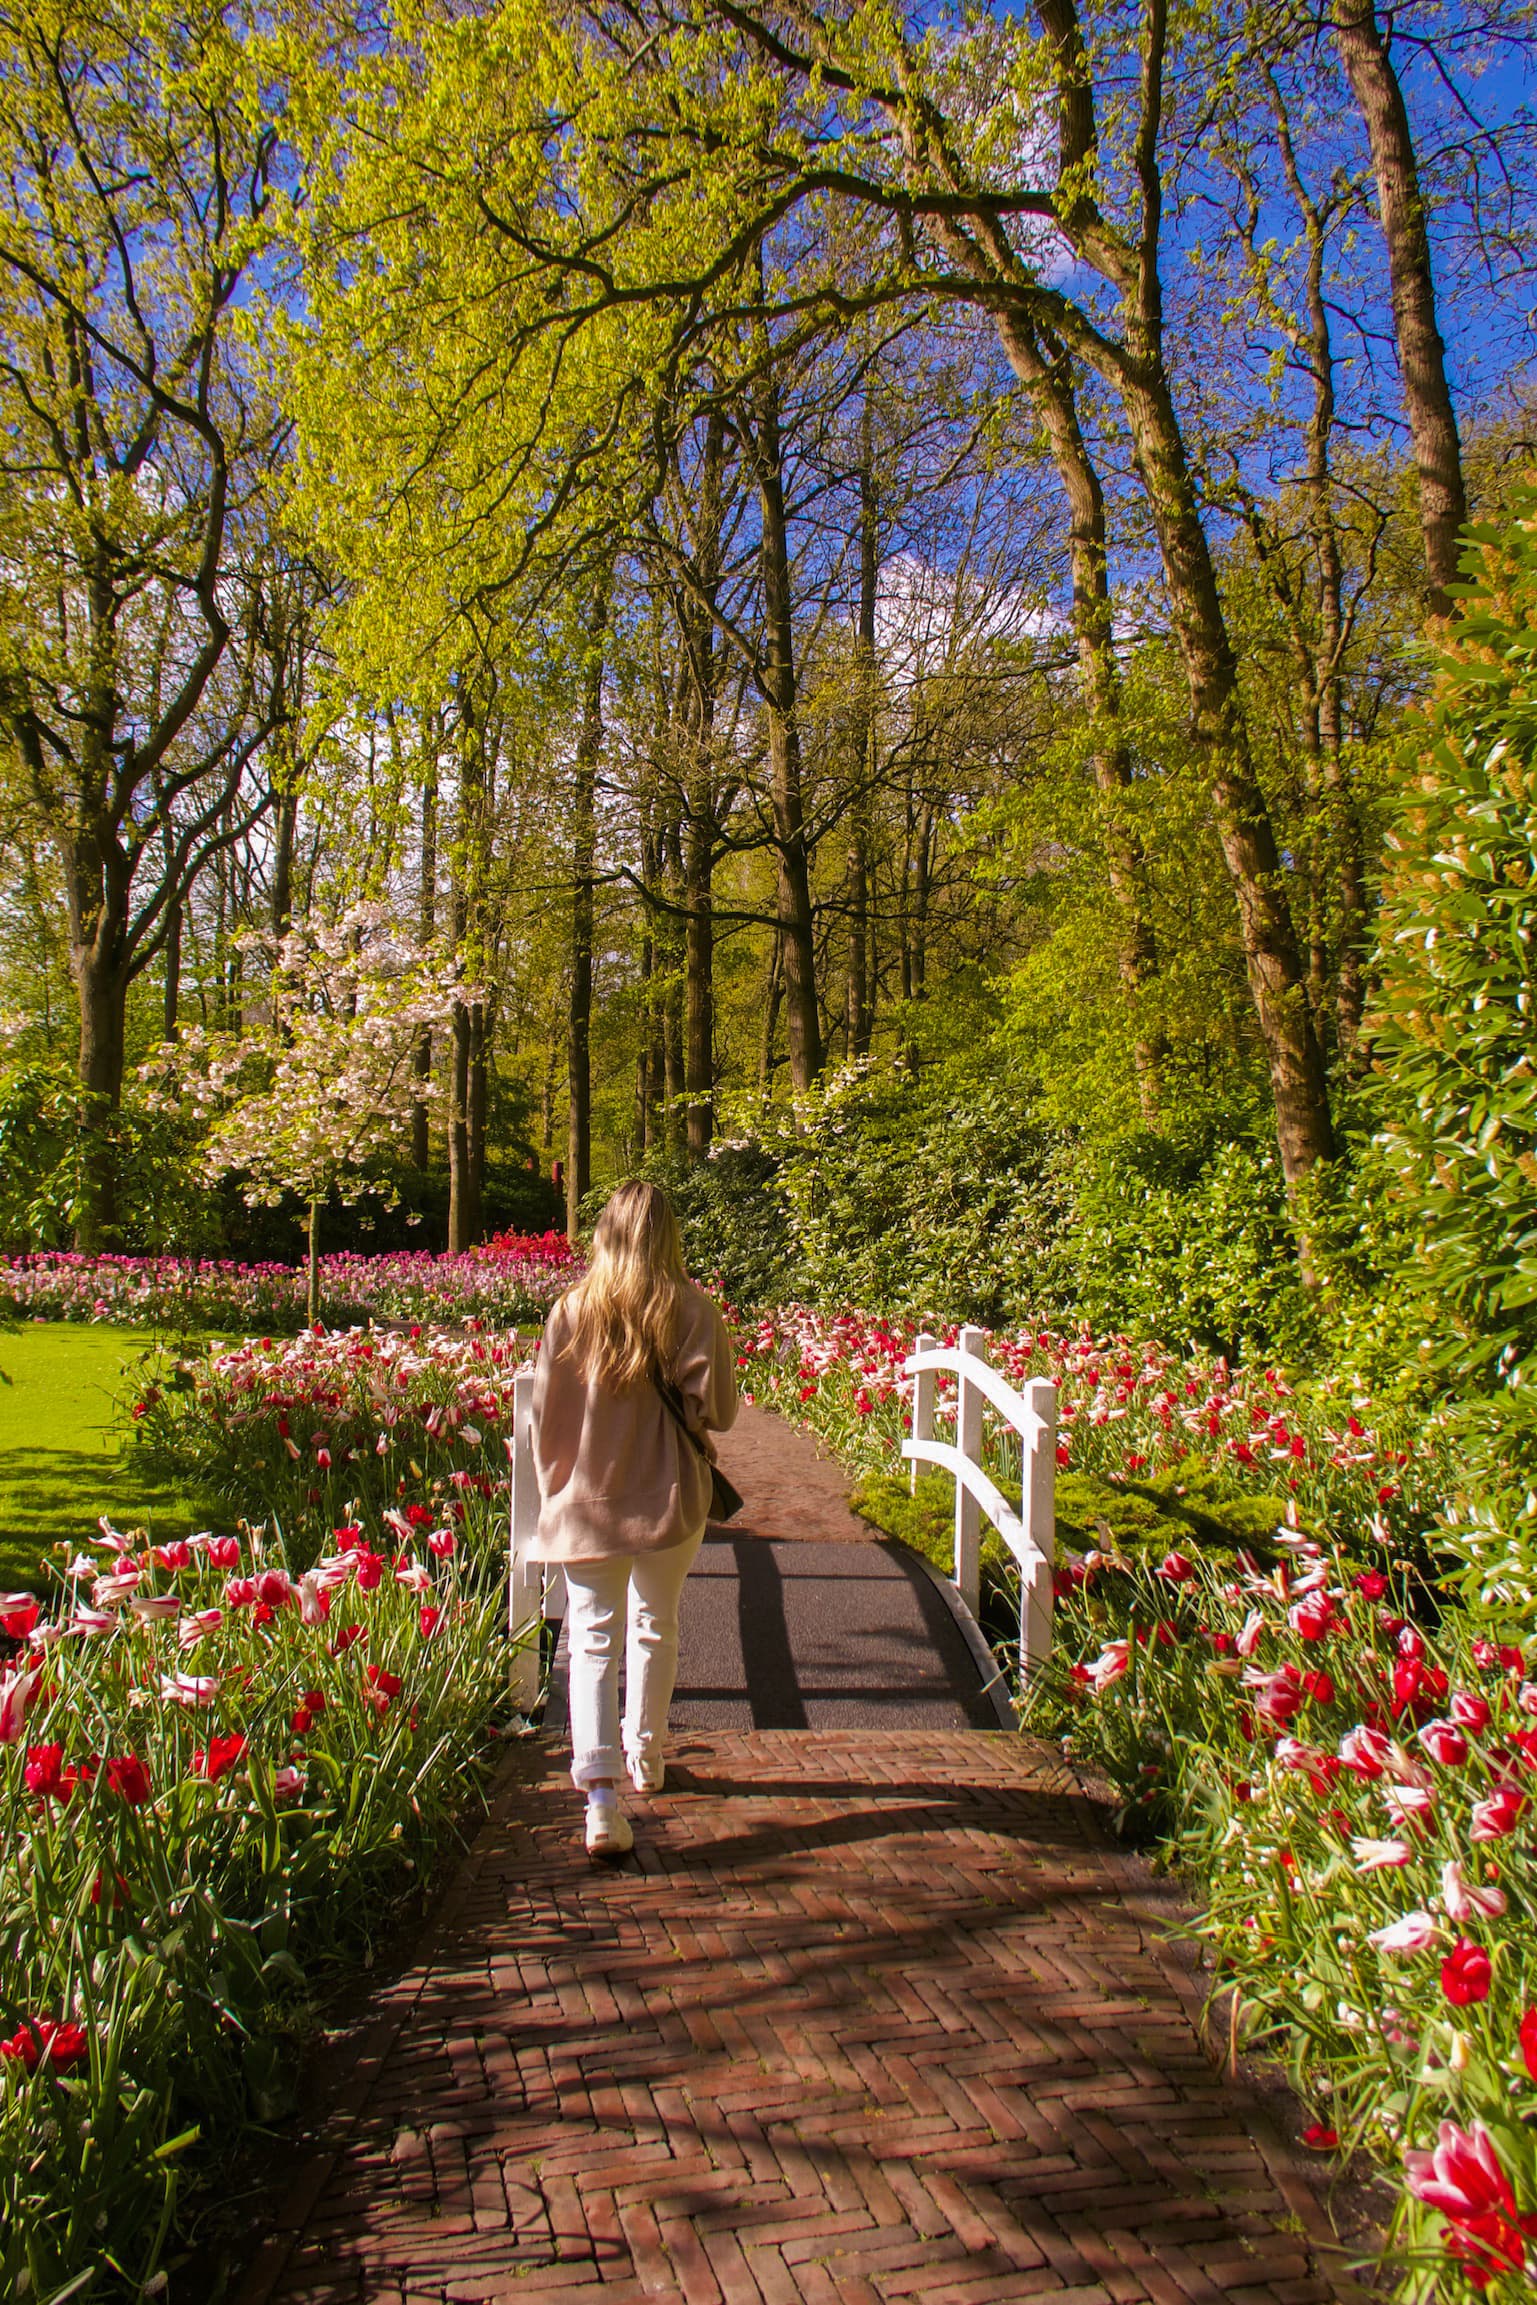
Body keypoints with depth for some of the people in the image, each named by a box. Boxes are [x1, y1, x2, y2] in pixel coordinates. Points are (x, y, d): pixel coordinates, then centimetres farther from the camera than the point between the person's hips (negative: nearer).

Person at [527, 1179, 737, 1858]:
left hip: (587, 1500, 0)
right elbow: (715, 1409, -11)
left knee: (594, 1639, 1)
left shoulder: (570, 1310, -5)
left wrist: (556, 1489, 14)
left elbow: (546, 1413, 1)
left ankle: (601, 1794, -13)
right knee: (656, 1627, 20)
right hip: (669, 1496, 1)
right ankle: (646, 1756, 37)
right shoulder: (693, 1309, -9)